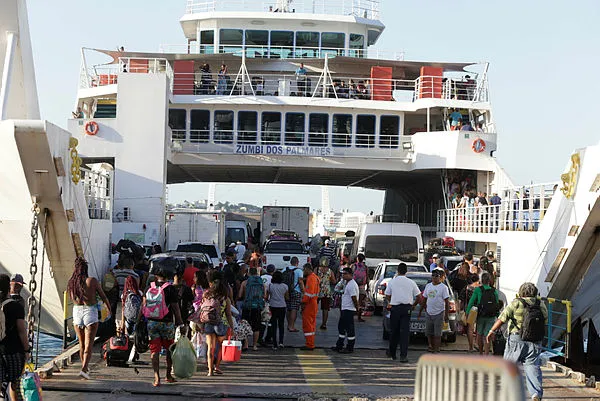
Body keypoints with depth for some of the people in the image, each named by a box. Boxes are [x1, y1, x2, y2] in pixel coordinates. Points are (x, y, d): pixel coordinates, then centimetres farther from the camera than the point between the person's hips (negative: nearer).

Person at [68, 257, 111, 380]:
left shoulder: (71, 283, 0)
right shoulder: (92, 281, -10)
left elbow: (72, 299, 10)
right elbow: (103, 297, 0)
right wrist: (109, 308, 17)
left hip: (77, 311, 4)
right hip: (90, 311, -4)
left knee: (81, 343, 18)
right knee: (89, 344, -4)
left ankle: (85, 367, 32)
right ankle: (84, 369, -18)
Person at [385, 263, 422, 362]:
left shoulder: (392, 282, 0)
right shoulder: (411, 282, 0)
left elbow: (387, 296, 9)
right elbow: (419, 297, 3)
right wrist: (413, 305, 18)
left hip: (395, 308, 0)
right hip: (407, 308, 0)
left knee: (394, 331, 13)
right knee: (405, 332, -1)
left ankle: (392, 353, 26)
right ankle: (403, 355, -7)